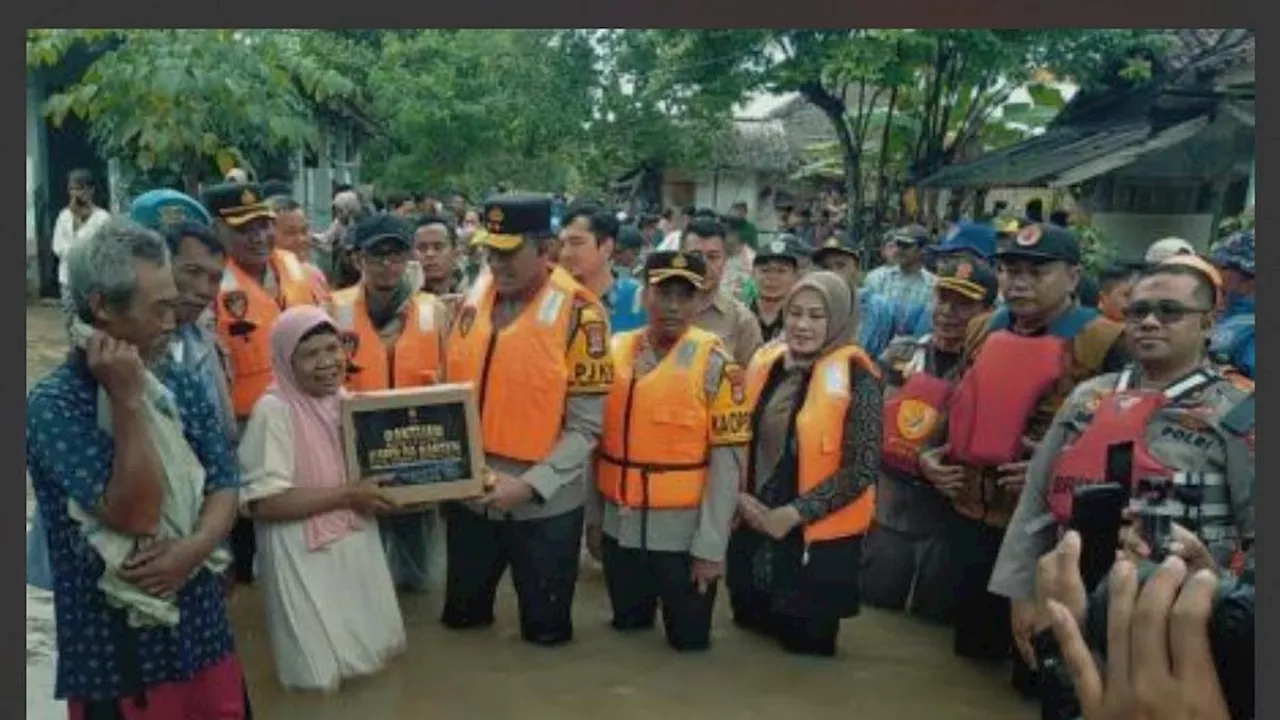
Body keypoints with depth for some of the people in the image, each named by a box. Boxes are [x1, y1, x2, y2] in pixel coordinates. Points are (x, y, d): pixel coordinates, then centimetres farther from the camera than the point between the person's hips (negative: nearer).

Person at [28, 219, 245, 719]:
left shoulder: (182, 384, 4)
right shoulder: (53, 404, -14)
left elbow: (225, 487, 3)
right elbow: (136, 512, -22)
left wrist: (193, 549, -16)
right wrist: (127, 400, -23)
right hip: (115, 647, -5)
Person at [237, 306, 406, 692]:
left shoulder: (345, 401, 5)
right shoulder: (274, 410, -18)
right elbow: (264, 503, -24)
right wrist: (348, 495, -21)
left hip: (356, 542, 7)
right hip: (306, 557, -7)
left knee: (365, 645, 21)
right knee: (323, 668, 6)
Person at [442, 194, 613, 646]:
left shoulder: (578, 313, -15)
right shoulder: (474, 296, 1)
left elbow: (584, 427, -15)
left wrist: (530, 485, -22)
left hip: (543, 504, -5)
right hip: (470, 494, 5)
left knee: (545, 628, 15)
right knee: (461, 614, 24)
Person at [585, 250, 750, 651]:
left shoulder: (714, 363, -11)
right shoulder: (615, 353, 1)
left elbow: (726, 460, -12)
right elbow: (596, 439, 8)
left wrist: (710, 546, -14)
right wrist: (593, 517, 9)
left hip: (684, 530, -3)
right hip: (620, 526, 4)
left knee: (689, 640, 10)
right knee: (627, 628, 19)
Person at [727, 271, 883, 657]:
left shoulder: (856, 376, -15)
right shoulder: (766, 363, 2)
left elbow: (861, 468, -17)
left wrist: (795, 513, -19)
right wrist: (740, 496, -5)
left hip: (818, 535, -5)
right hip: (754, 526, 5)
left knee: (806, 645, 13)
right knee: (751, 633, 21)